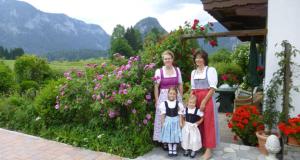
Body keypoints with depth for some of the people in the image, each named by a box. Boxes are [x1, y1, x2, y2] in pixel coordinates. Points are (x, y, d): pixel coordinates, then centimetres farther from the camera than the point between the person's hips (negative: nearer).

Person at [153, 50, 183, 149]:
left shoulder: (177, 70, 6)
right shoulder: (159, 71, -2)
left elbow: (180, 86, 11)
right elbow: (156, 87, -1)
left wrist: (181, 98, 8)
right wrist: (157, 101, -4)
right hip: (163, 98, -2)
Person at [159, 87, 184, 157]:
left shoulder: (178, 104, -4)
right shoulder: (164, 103, -5)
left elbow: (180, 114, -1)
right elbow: (163, 114, -1)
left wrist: (180, 122, -3)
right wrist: (163, 122, -2)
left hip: (175, 121, 0)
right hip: (168, 121, 0)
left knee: (175, 135, 8)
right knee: (168, 135, 8)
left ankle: (174, 150, 21)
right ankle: (170, 150, 21)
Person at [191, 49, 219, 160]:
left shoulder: (210, 70, -6)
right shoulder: (193, 72, 12)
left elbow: (212, 88, -11)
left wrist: (204, 102, -15)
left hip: (207, 100, -5)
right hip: (196, 100, 5)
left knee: (208, 124, 0)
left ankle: (208, 151, 8)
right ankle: (199, 145, 23)